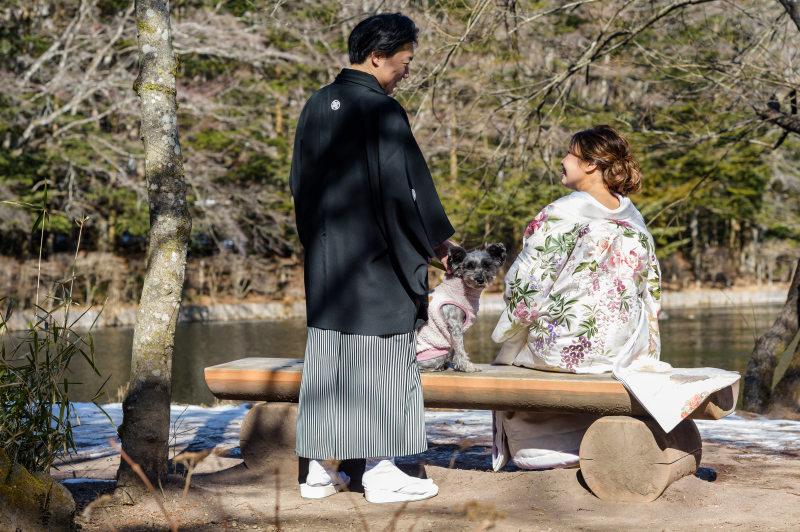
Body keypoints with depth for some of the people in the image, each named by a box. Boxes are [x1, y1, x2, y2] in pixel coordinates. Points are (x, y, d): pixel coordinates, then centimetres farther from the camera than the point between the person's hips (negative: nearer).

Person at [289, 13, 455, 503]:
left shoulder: (317, 106, 8)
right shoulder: (382, 112, -16)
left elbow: (300, 183, 15)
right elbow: (402, 186, -16)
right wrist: (434, 240, -3)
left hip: (325, 260, 7)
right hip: (376, 260, -7)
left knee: (328, 362, 11)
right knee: (383, 361, 1)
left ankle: (321, 471, 15)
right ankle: (381, 473, 6)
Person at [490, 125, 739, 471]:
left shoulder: (560, 215, -13)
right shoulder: (632, 218, 5)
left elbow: (526, 285, -11)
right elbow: (651, 288, 11)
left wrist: (511, 324, 8)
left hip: (566, 346, -6)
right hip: (625, 346, 6)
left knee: (509, 352, 24)